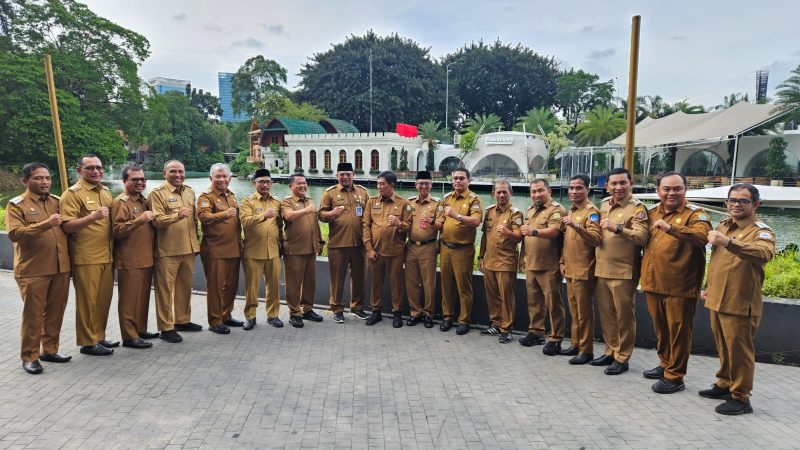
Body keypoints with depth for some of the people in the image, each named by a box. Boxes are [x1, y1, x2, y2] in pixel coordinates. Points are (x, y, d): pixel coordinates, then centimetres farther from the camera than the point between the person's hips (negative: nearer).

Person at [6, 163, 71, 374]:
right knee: (33, 314, 1)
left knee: (55, 312, 11)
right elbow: (14, 233, -17)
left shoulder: (58, 202, 12)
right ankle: (29, 357, 12)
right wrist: (45, 224, -28)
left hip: (61, 268, 5)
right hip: (33, 270, -5)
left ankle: (50, 350, 24)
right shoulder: (17, 205, -3)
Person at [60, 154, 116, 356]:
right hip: (86, 258, -7)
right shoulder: (73, 193, -8)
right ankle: (88, 342, 11)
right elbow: (67, 226, -16)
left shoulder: (106, 192, 14)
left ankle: (99, 336, 25)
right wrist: (92, 217, -29)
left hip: (106, 256, 7)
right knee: (87, 301, 1)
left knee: (104, 299, 13)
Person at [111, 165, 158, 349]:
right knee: (130, 299, -2)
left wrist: (152, 219, 11)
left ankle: (141, 329, 26)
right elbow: (118, 230, -18)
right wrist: (140, 219, -27)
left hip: (146, 258, 8)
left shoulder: (144, 201, 16)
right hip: (130, 260, -8)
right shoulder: (120, 202, -8)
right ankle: (129, 336, 4)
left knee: (143, 297, 15)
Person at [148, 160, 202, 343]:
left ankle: (182, 320, 29)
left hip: (188, 248, 7)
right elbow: (157, 220, -16)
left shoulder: (189, 192, 14)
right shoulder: (157, 193, -7)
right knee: (165, 289, 0)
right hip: (167, 250, -6)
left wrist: (196, 240, 19)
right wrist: (177, 215, -32)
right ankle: (166, 327, 8)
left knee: (185, 286, 15)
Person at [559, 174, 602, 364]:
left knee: (584, 312, -1)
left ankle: (586, 350, 8)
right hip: (570, 270, 8)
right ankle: (575, 344, 26)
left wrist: (576, 225, -37)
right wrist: (562, 262, 16)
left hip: (583, 271, -8)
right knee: (574, 310, 16)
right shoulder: (571, 211, 15)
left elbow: (595, 239, -24)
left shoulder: (591, 211, -11)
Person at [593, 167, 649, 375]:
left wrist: (617, 228, -37)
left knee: (624, 316, 3)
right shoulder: (604, 204, 11)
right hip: (601, 270, 7)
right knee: (606, 314, 15)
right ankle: (610, 351, 29)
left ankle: (622, 358, 14)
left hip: (623, 272, -7)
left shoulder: (637, 208, -9)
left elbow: (642, 237, -25)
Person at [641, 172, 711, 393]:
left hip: (680, 286, -6)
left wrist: (670, 228, -39)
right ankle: (665, 364, 35)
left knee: (678, 331, 3)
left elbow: (702, 236, -27)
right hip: (653, 283, 6)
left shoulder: (695, 213, -7)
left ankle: (675, 377, 12)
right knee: (660, 329, 19)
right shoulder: (652, 211, 11)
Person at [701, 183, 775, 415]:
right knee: (723, 349, 19)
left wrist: (729, 242, -46)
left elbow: (764, 254, -35)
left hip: (740, 304, -7)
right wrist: (708, 286, 25)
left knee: (739, 351, 2)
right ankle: (725, 384, 34)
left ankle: (741, 398, 13)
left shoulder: (761, 231, -11)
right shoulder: (723, 226, 12)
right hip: (717, 300, 7)